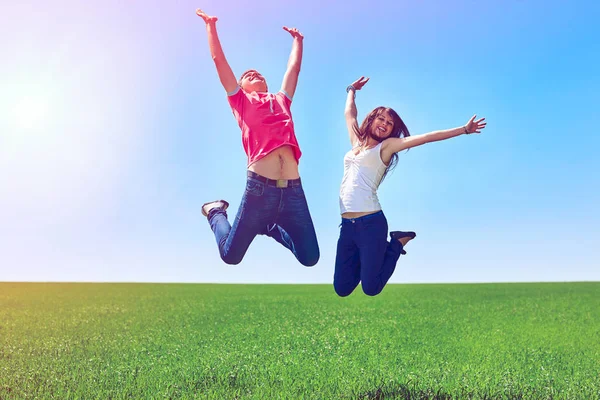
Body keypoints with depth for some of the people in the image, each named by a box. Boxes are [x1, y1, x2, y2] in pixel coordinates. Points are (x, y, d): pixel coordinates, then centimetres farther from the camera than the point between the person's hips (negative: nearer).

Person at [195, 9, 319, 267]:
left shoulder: (281, 101, 23)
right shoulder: (241, 102, 14)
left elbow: (293, 68, 35)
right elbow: (218, 59, 15)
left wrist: (297, 39, 47)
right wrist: (211, 25, 21)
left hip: (293, 190, 4)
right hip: (260, 188, -3)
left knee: (310, 258, 6)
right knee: (230, 254, 6)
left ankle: (271, 228, 32)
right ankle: (216, 212, 37)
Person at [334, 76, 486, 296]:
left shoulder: (387, 145, 6)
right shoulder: (357, 142, 18)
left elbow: (426, 137, 0)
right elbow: (349, 113, 33)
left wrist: (464, 129, -3)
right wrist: (351, 90, 47)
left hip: (371, 223, -5)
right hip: (346, 225, 5)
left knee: (371, 288, -4)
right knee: (342, 289, 4)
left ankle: (397, 244, 18)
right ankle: (366, 257, 29)